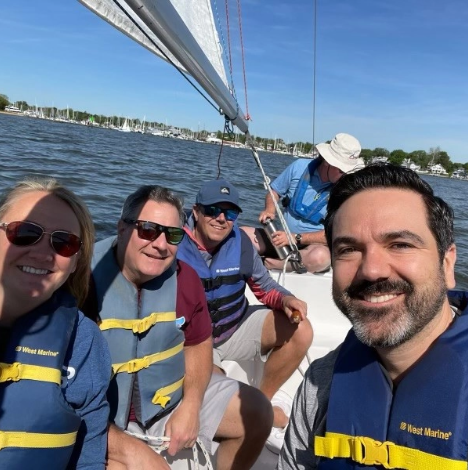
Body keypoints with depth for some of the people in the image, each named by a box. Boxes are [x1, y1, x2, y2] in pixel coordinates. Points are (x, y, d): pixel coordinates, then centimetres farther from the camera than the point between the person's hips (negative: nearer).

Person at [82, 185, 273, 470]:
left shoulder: (185, 278, -6)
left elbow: (198, 344, 8)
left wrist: (191, 406, -7)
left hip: (171, 399, 6)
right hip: (100, 421, -5)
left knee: (257, 413, 9)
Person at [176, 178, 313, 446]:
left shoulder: (241, 242, -7)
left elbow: (264, 286, 4)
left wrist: (285, 299, -19)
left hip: (236, 328, 5)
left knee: (300, 331, -11)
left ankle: (263, 398, 7)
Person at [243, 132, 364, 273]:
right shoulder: (299, 167, -6)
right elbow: (275, 191, 9)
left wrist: (296, 238, -23)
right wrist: (269, 210, -13)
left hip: (315, 244, -2)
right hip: (282, 236, 3)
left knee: (320, 257, -39)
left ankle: (267, 265, -22)